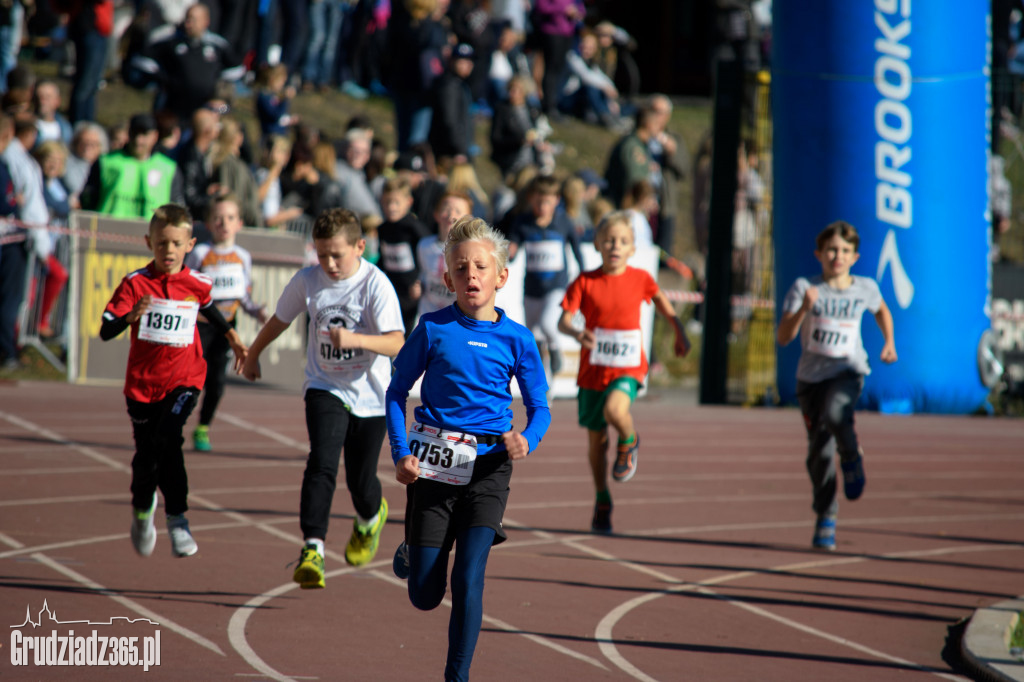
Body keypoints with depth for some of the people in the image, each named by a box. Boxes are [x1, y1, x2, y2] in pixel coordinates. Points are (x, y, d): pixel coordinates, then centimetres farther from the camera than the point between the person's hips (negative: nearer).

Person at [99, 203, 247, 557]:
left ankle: (177, 520, -15)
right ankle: (142, 507, 39)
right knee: (146, 453, 8)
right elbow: (105, 331, -14)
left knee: (166, 439, -23)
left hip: (184, 378, 0)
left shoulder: (197, 284, -1)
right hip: (142, 381, 0)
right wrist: (131, 316, -32)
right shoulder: (135, 283, -8)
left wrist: (232, 337, 29)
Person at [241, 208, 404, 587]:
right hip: (325, 388, 1)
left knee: (360, 481, 8)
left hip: (371, 396, -1)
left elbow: (396, 343, -26)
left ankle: (370, 517, 44)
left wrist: (354, 338, -42)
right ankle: (312, 549, -25)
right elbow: (280, 320, 13)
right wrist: (252, 355, 26)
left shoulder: (375, 285, -17)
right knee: (322, 463, -21)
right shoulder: (307, 281, -7)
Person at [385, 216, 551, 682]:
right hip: (433, 465, 0)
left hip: (488, 468, 0)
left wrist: (527, 439, -15)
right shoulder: (433, 329, 0)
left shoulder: (517, 339, 1)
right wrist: (401, 453, -6)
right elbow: (397, 392, 7)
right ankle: (413, 552, 40)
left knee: (468, 578, -15)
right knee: (425, 596, 4)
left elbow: (539, 407, 7)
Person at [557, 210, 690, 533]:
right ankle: (602, 502, 29)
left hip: (628, 369, -2)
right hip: (592, 370, 2)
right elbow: (563, 320, -11)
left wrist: (680, 334, 8)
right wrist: (576, 333, -32)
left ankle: (629, 441, 1)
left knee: (614, 409, -33)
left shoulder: (640, 279, -3)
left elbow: (663, 304, 16)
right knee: (596, 440, 10)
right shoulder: (585, 282, -6)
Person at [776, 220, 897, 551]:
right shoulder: (804, 288, -6)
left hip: (848, 371, -1)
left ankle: (852, 459, -2)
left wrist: (889, 342, 13)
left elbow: (881, 310, 26)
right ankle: (825, 519, 18)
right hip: (811, 375, 1)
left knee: (835, 415, -33)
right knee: (819, 450, 3)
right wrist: (803, 309, -28)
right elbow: (783, 337, -14)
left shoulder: (865, 288, 1)